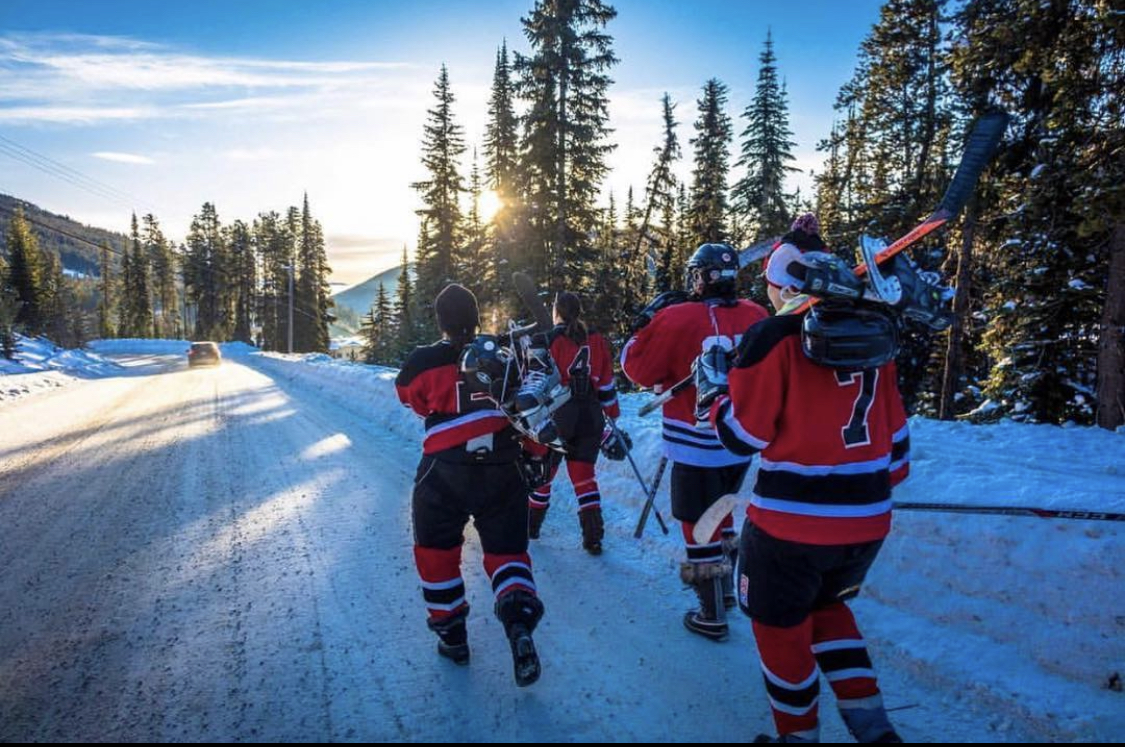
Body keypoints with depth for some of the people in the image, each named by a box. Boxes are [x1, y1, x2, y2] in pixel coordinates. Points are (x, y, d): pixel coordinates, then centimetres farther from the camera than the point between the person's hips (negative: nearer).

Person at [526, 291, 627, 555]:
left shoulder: (548, 340, -7)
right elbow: (607, 385, 8)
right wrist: (613, 418, 16)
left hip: (557, 417, -3)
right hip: (590, 418, 3)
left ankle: (530, 526, 31)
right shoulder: (597, 341, 5)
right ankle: (593, 538, 4)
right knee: (584, 474, 9)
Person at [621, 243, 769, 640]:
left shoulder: (677, 319, -18)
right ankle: (724, 589, 43)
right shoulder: (756, 316, -3)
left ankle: (712, 616, 20)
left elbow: (636, 366, -8)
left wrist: (649, 319, 1)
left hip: (697, 447, -6)